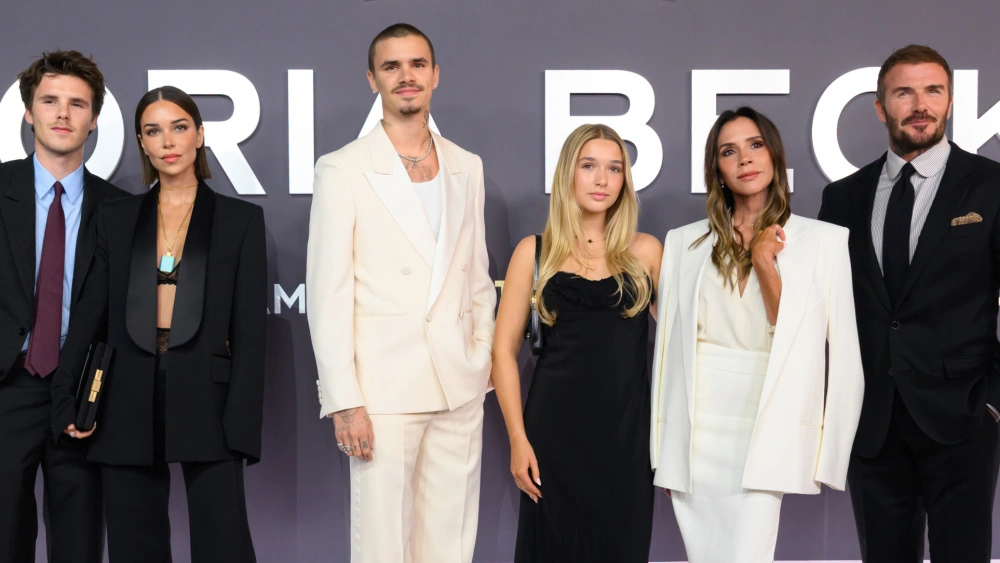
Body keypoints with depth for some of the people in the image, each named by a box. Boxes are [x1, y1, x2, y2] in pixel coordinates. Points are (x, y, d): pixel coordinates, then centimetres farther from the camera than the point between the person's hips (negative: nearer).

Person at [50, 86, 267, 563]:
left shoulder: (241, 219, 5)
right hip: (128, 406, 3)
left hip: (206, 400, -2)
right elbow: (89, 315, 11)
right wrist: (65, 399, -1)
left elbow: (250, 330, 0)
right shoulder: (115, 220, 12)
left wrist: (242, 427, -7)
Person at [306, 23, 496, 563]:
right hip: (384, 387, -4)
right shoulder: (342, 170, -3)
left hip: (460, 387, 4)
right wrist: (343, 401, -11)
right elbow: (327, 293, -6)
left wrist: (481, 368, 11)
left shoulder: (466, 167, 11)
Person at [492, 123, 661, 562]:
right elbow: (504, 349, 0)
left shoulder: (646, 251, 5)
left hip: (627, 431, 1)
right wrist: (518, 438, -6)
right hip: (555, 430, -1)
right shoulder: (534, 251, 2)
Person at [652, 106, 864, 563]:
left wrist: (765, 263, -11)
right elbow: (667, 345, 8)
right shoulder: (684, 242, 8)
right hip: (694, 433, 3)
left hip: (762, 434, -2)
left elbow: (827, 346, -4)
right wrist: (662, 452, 7)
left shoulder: (823, 240, 1)